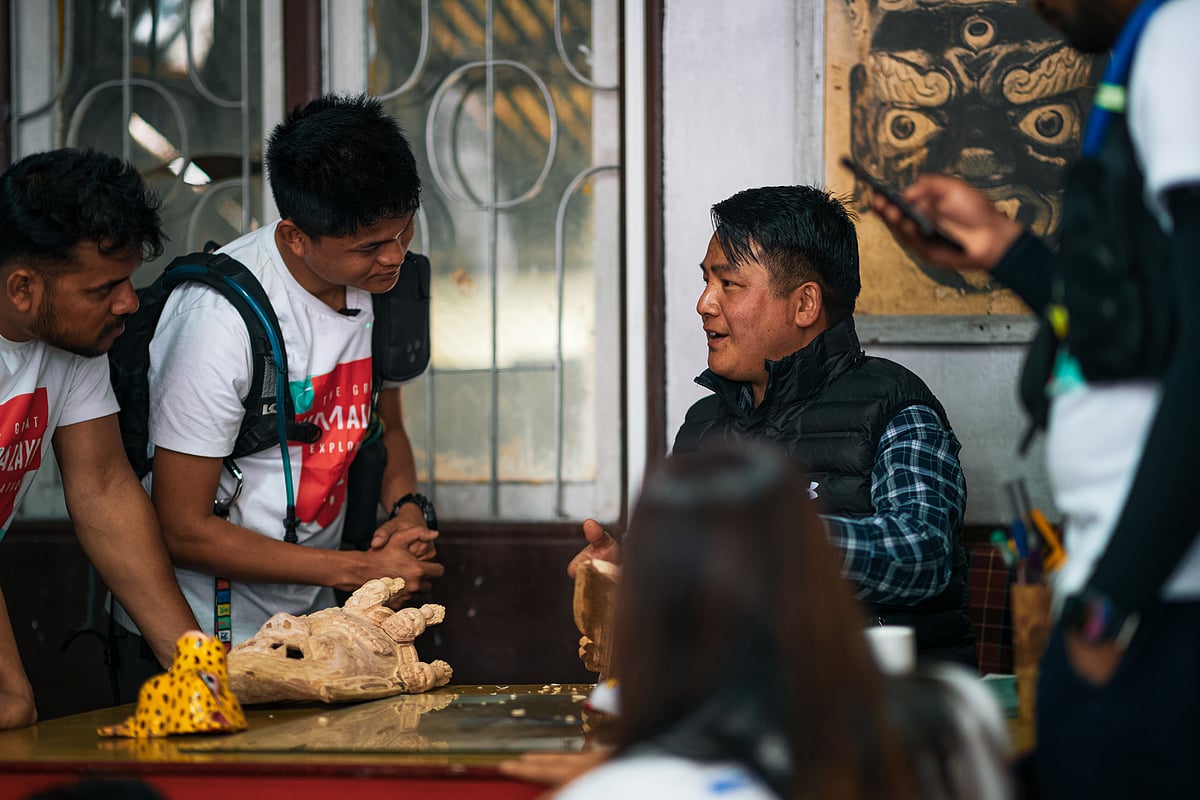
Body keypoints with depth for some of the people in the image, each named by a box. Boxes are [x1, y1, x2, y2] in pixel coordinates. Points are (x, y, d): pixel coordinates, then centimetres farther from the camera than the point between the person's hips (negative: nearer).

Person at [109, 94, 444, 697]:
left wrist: (406, 507, -3)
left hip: (311, 622, 6)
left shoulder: (380, 282, 0)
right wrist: (358, 569, -17)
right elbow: (182, 531, -20)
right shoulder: (220, 319, -23)